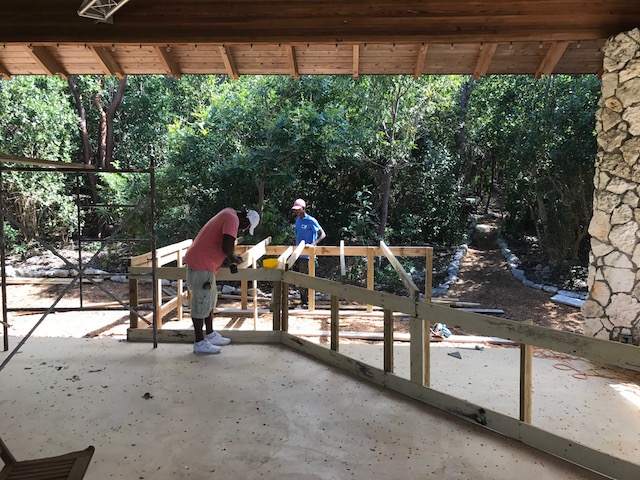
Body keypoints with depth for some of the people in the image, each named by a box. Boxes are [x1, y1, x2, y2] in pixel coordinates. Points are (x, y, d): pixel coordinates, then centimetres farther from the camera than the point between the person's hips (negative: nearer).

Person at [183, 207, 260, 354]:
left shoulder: (229, 214, 14)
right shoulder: (233, 219, -17)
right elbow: (227, 247, -28)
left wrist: (231, 257, 14)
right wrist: (233, 258, -8)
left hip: (204, 262, 10)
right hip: (201, 264, -10)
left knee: (210, 299, 19)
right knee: (201, 303, -2)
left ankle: (210, 335, 29)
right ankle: (199, 343, 8)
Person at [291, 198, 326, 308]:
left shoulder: (311, 221, -12)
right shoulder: (297, 220, 11)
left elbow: (322, 234, -14)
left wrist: (313, 244, -25)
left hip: (306, 254, -7)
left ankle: (306, 301, 8)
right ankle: (302, 298, 24)